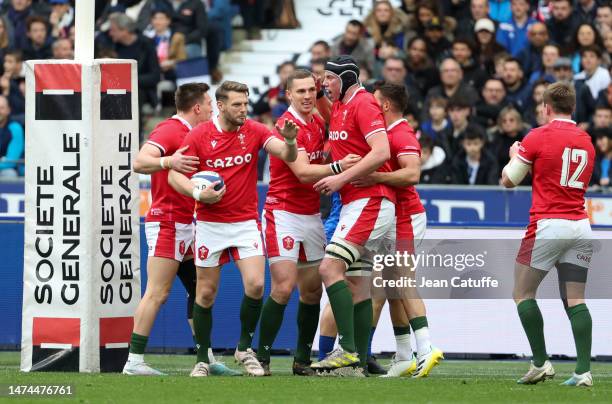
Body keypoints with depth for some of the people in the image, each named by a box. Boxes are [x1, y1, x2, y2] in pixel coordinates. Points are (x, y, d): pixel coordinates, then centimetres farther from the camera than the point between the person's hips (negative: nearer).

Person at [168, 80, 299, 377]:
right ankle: (202, 358, 17)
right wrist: (197, 193, -20)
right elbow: (174, 175, -3)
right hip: (210, 225, 0)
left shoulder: (254, 131, -1)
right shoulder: (199, 135, -5)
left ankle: (245, 347, 5)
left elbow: (287, 155, -12)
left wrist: (290, 141, -35)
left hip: (246, 223, 0)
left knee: (255, 285, -15)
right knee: (205, 293, 3)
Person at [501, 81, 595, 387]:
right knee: (575, 300, 4)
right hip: (581, 226, 5)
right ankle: (583, 370, -7)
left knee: (522, 293, 7)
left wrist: (514, 155, 20)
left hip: (548, 224, -5)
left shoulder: (539, 136, -6)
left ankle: (541, 363, 1)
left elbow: (509, 180, 0)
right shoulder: (586, 141, 11)